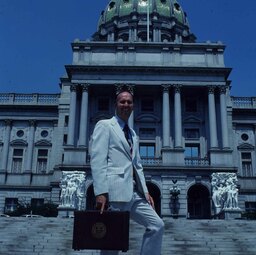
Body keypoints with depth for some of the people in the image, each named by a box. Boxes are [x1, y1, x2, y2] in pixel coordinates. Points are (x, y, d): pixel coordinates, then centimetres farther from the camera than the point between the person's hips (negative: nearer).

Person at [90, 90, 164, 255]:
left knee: (157, 225, -1)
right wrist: (101, 192, -18)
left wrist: (145, 191, 13)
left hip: (135, 192, 7)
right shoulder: (104, 125, 2)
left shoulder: (133, 134, 25)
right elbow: (97, 160, -9)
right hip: (116, 191, -7)